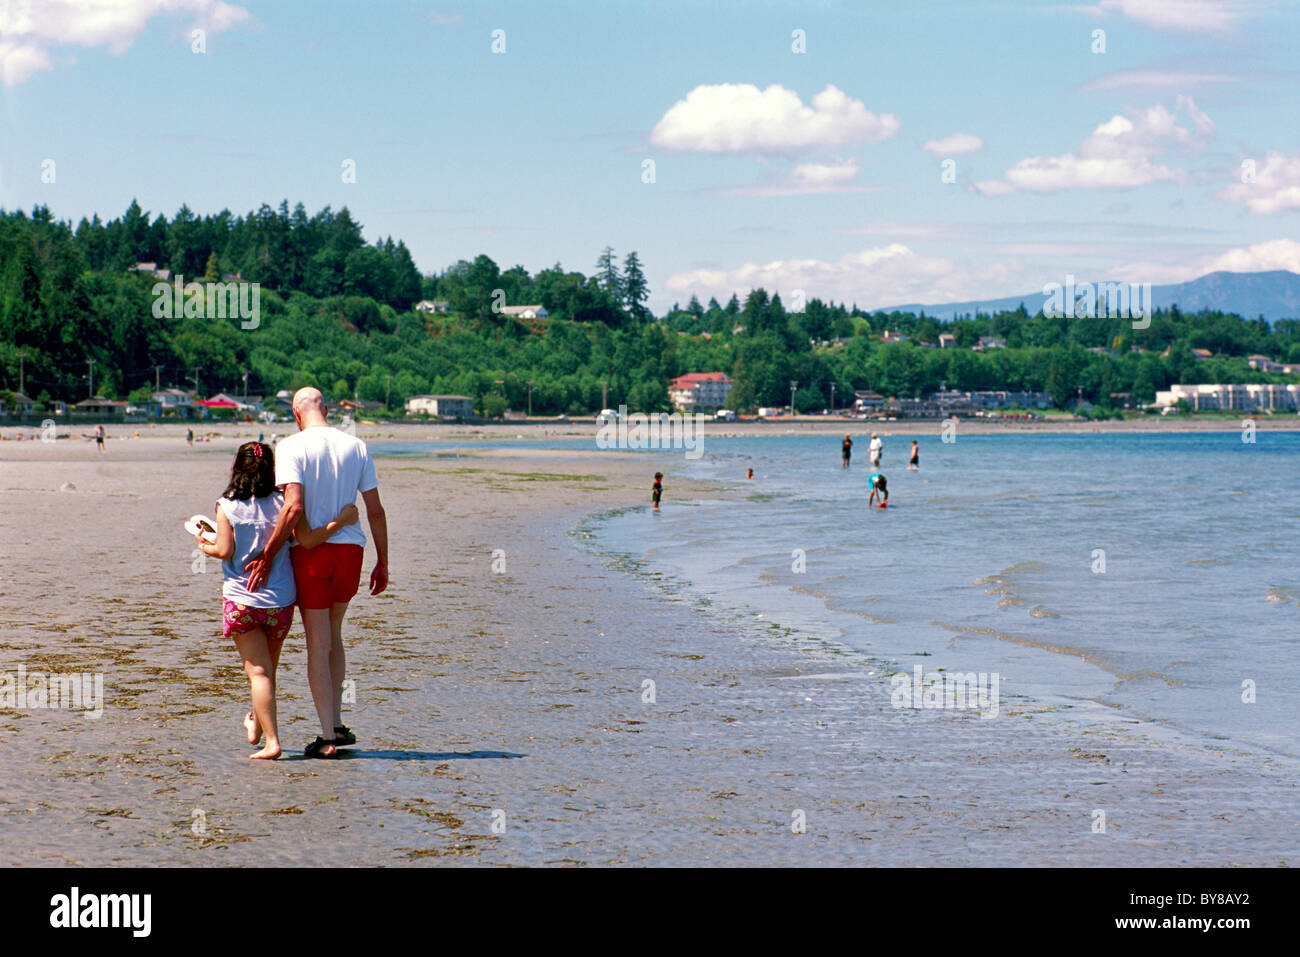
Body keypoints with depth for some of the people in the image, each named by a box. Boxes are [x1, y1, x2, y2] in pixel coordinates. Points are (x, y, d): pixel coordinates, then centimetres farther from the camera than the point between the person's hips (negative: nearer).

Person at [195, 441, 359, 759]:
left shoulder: (227, 506, -6)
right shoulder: (283, 503, -2)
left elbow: (225, 551, -9)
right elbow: (306, 540, -9)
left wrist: (204, 545, 11)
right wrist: (340, 521, -1)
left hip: (241, 600, -2)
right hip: (280, 599, 3)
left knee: (258, 671, -2)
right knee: (269, 668, 20)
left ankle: (271, 740, -11)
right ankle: (257, 725, 38)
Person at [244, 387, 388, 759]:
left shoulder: (292, 446, -7)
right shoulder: (356, 446, 5)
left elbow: (293, 508, -19)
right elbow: (375, 510, 4)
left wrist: (267, 556, -15)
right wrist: (383, 562, 12)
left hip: (310, 550, -4)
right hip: (350, 548, 4)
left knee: (318, 644, 4)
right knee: (333, 635, 21)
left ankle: (328, 736, 4)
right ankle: (337, 724, 20)